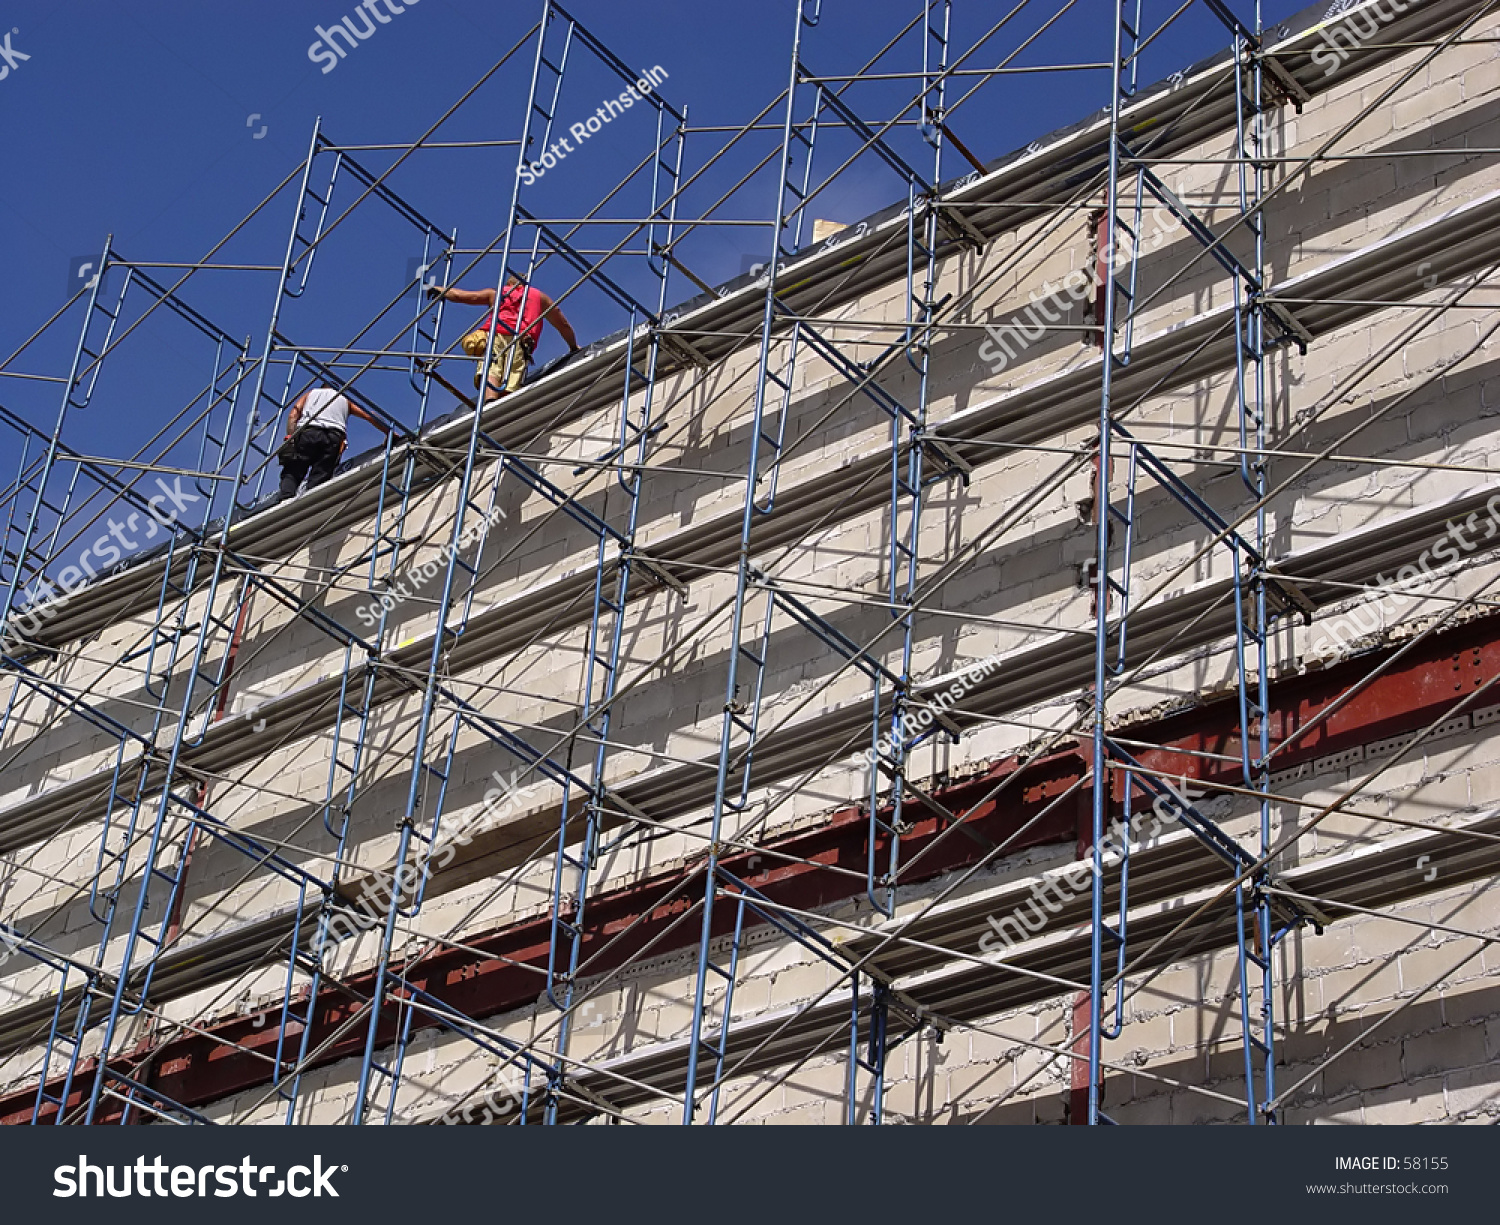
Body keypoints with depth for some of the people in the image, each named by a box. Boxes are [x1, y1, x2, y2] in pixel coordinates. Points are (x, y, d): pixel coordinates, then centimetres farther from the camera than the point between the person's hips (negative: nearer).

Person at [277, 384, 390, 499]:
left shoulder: (311, 393, 34)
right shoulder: (344, 399, 36)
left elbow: (293, 415, 16)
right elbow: (370, 417, 28)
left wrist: (290, 438, 6)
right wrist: (390, 433, 34)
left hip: (307, 432, -1)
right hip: (333, 437, 1)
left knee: (291, 473, -2)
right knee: (318, 480, -6)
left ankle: (286, 501, -30)